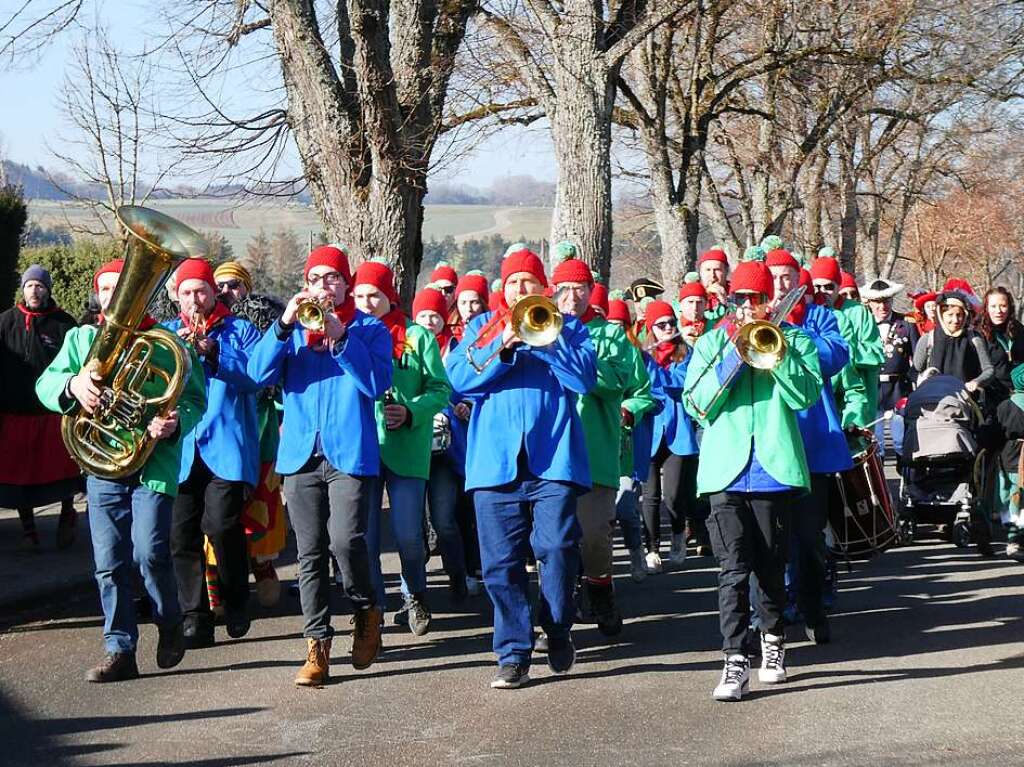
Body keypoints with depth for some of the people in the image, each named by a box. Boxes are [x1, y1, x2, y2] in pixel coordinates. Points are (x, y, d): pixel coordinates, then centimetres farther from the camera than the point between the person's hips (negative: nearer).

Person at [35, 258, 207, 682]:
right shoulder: (81, 338, 14)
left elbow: (195, 399, 1)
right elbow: (46, 384, 3)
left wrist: (175, 421, -21)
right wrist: (73, 383, -19)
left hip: (154, 463, -3)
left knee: (149, 552, -15)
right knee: (110, 563, 2)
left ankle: (170, 623, 11)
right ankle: (120, 652, 9)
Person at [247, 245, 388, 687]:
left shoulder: (370, 329, 6)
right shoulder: (293, 328, 14)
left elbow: (377, 384, -9)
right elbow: (260, 374, -1)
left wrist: (340, 337, -16)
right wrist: (284, 326, -13)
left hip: (350, 452, -3)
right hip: (301, 453, 3)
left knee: (345, 542, -17)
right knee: (310, 552, 2)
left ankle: (367, 613, 10)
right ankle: (317, 645, 7)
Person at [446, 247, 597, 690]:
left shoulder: (567, 326, 14)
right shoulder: (482, 327, 17)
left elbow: (584, 378, -3)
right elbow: (459, 378, 2)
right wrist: (503, 345, -10)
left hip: (553, 457, -1)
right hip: (495, 457, 2)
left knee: (557, 547, -11)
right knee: (500, 560, -1)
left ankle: (559, 633, 13)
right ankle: (513, 655, 7)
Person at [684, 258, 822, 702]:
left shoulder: (793, 341, 8)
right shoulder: (711, 344, 11)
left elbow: (805, 396, -7)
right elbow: (697, 405, -1)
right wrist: (734, 355, -8)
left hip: (775, 469, 0)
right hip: (726, 471, 0)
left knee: (771, 566, 9)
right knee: (733, 569, -8)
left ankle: (773, 640, 31)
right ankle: (735, 662, -11)